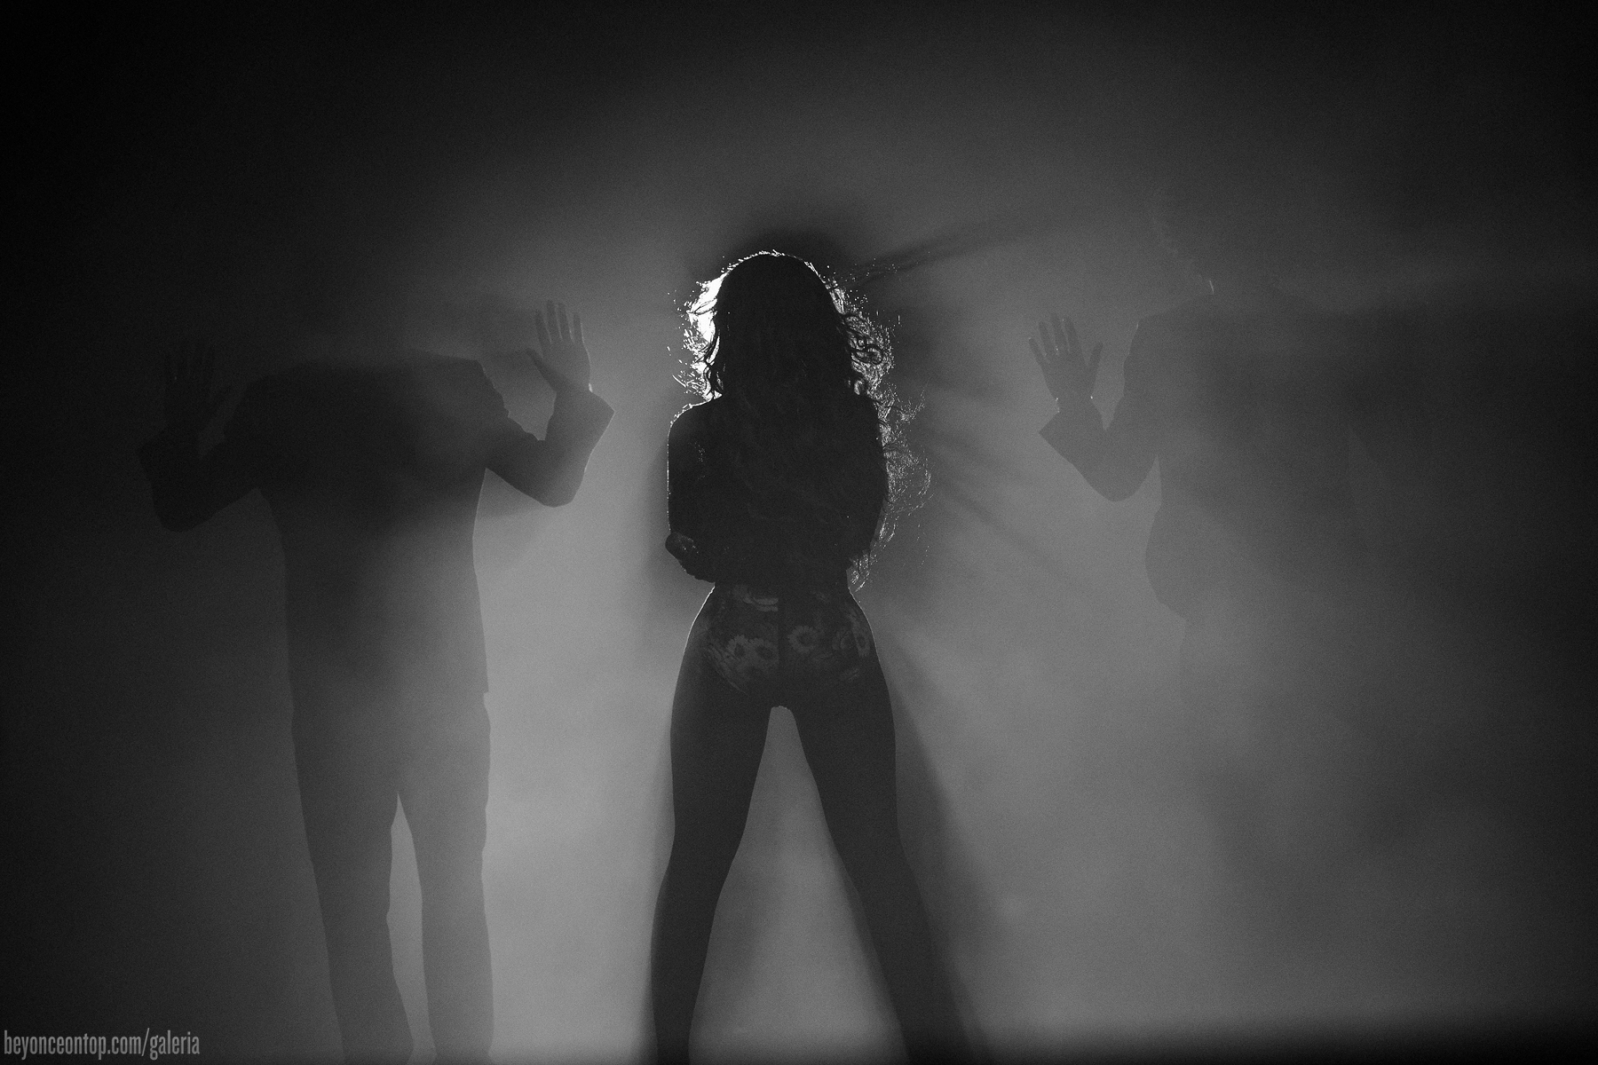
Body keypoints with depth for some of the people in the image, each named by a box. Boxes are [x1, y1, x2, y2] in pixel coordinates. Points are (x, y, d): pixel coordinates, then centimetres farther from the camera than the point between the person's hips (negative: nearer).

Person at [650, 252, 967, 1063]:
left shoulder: (700, 432, -12)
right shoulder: (856, 420, -10)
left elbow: (692, 554, -3)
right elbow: (863, 530, 4)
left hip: (731, 651, -1)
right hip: (834, 646, 1)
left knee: (697, 859, 13)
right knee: (876, 853, 11)